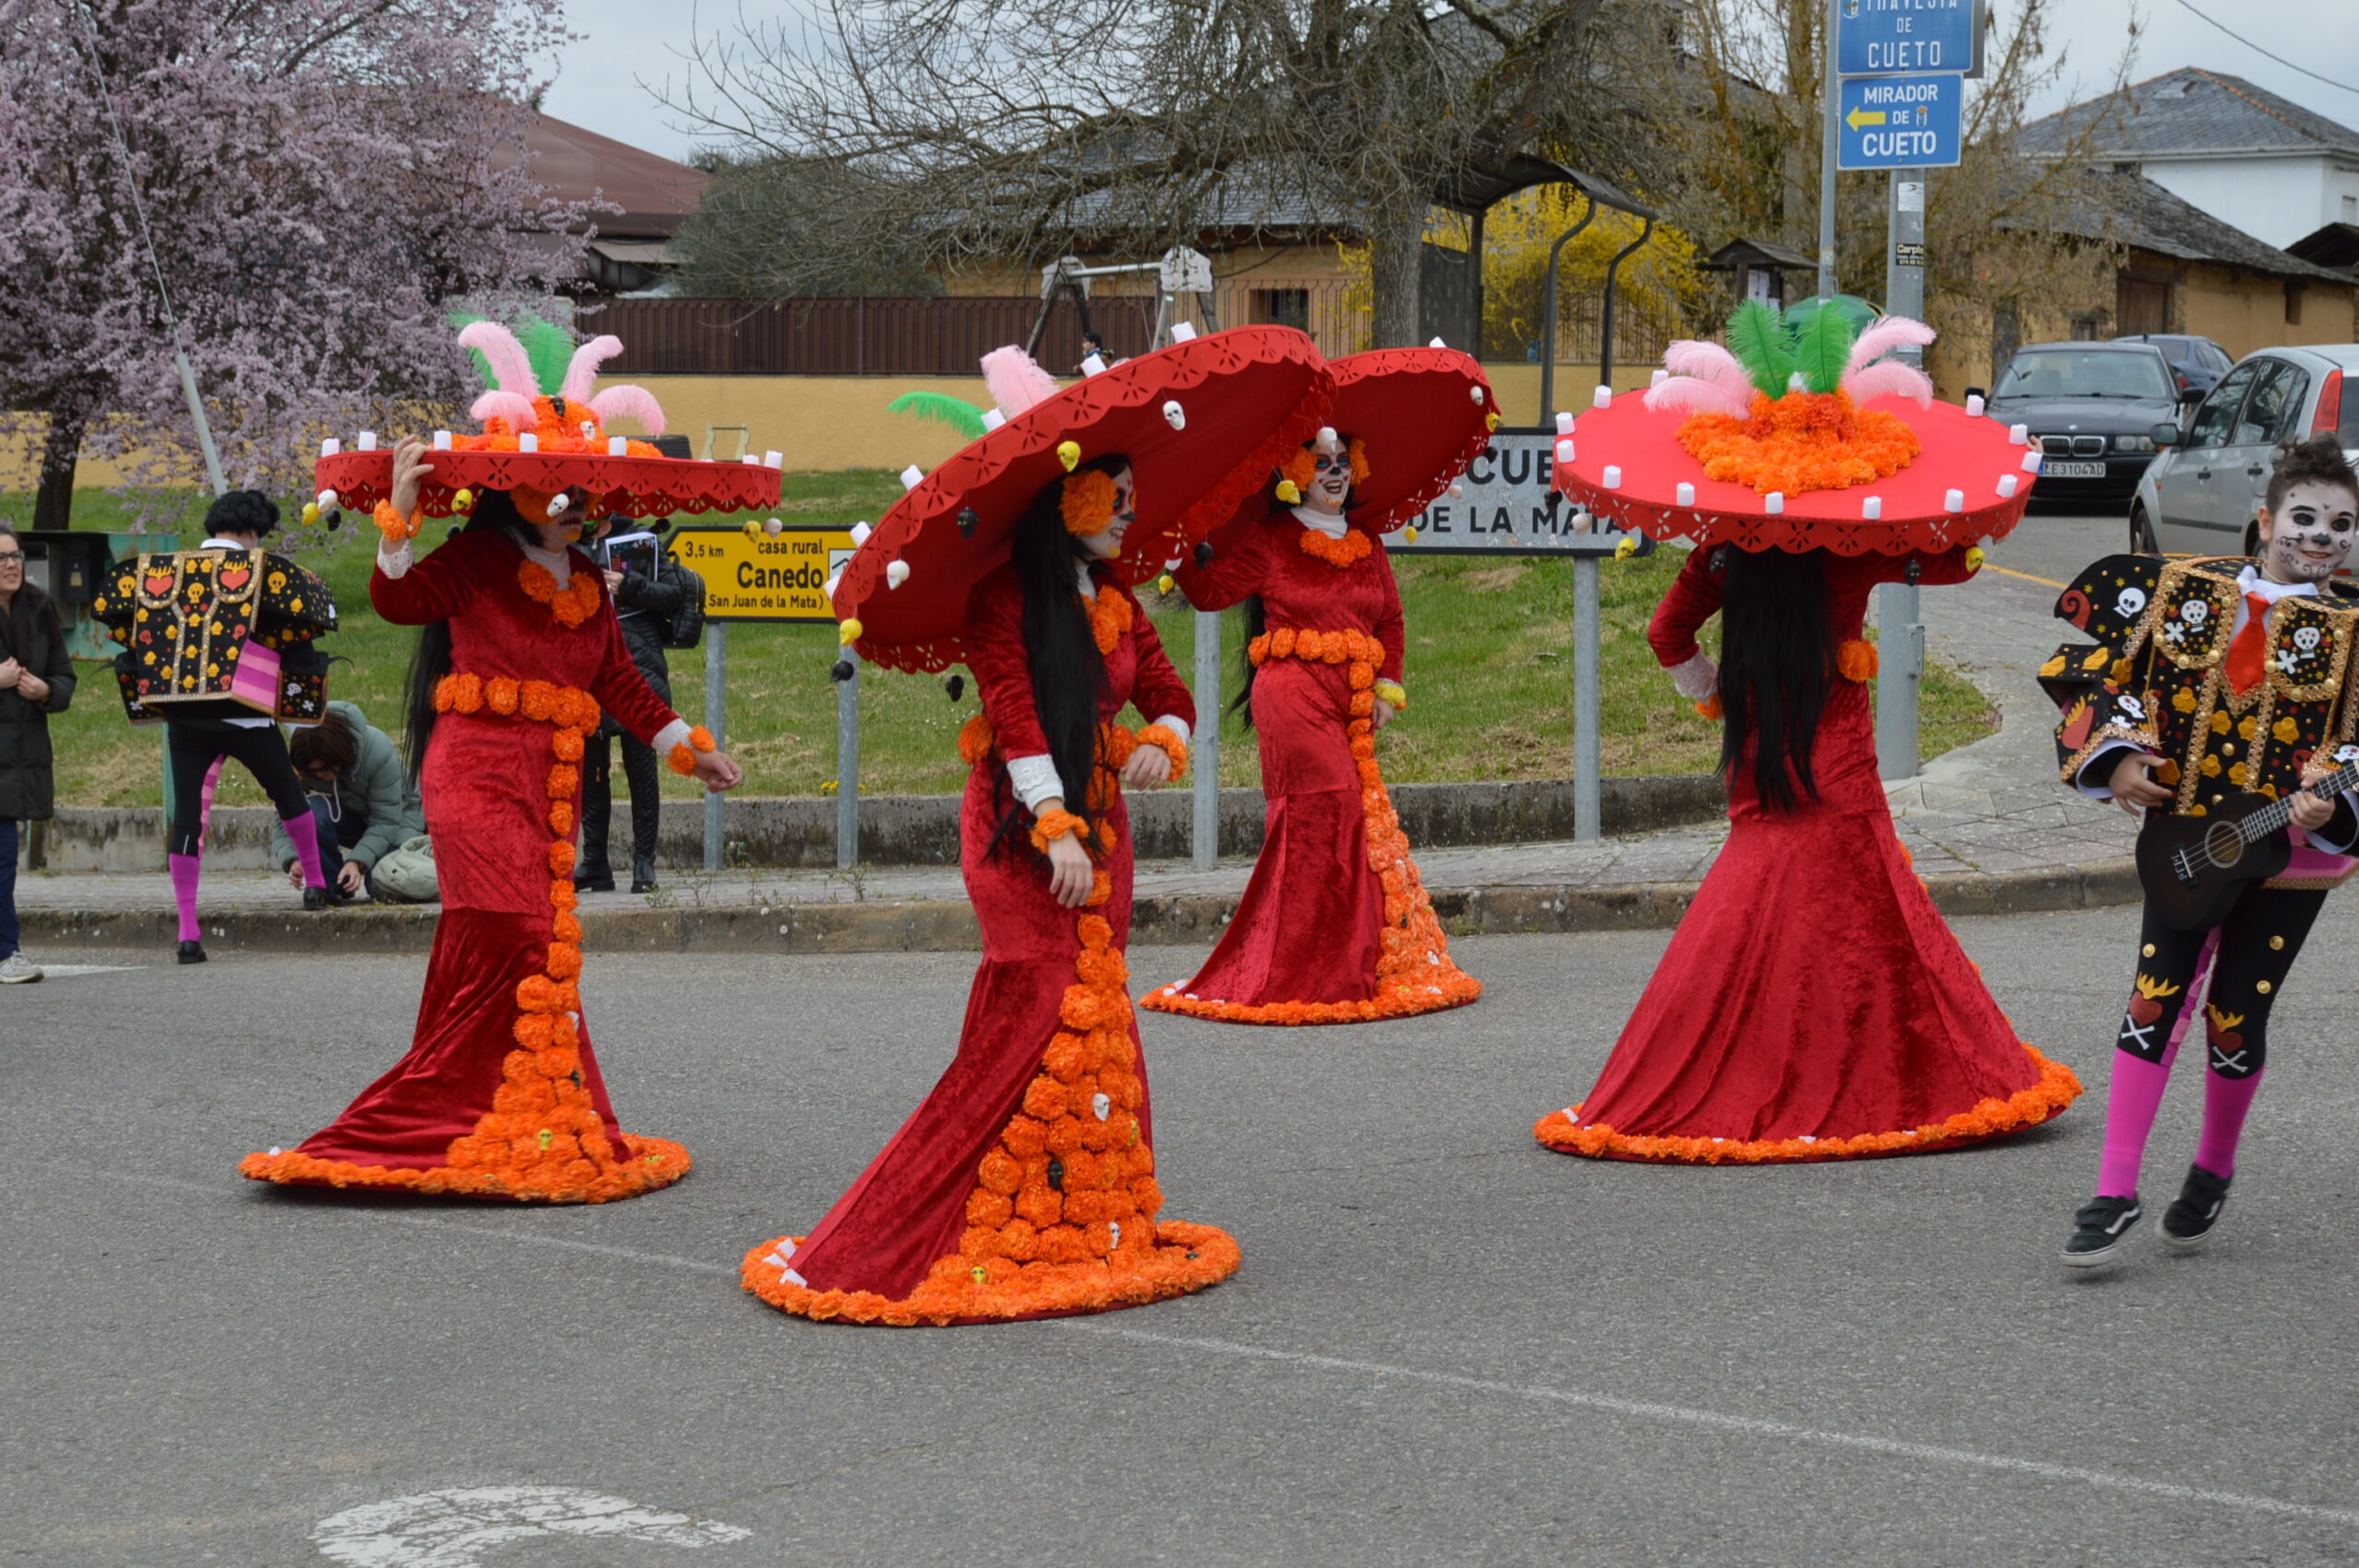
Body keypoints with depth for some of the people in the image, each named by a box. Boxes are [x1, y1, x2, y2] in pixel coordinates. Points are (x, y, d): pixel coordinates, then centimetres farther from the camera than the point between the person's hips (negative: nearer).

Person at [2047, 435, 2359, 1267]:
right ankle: (2114, 1196, -2)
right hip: (2182, 836, 1)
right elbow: (2102, 666, 5)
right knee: (2154, 1000, -6)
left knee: (2235, 1016, 5)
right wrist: (2118, 754, -7)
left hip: (2291, 855, -1)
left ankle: (2213, 1172, 32)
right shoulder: (2187, 591, -2)